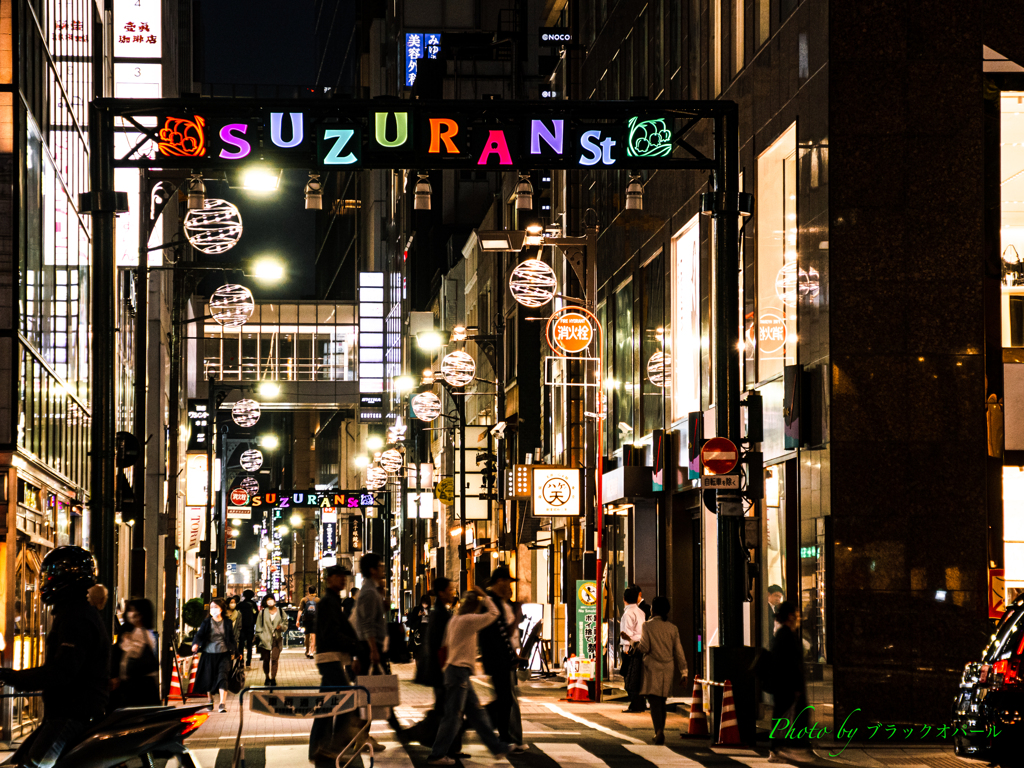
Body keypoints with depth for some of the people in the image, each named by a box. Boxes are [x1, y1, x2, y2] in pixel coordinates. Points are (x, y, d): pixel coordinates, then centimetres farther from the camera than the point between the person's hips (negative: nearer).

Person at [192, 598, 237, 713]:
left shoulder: (227, 622, 4)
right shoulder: (206, 622, 1)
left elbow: (232, 638, 12)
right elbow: (199, 634, -8)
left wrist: (234, 651, 12)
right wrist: (196, 644, -27)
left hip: (224, 654, -1)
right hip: (209, 654, 1)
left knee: (223, 677, -13)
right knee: (209, 678, 9)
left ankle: (222, 704, -17)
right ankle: (210, 700, 33)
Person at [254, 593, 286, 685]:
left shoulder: (280, 612, 7)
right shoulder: (262, 612, 5)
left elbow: (286, 623, 12)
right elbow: (259, 626, 8)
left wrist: (281, 627, -10)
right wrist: (258, 637, 1)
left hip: (277, 639, 0)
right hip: (265, 639, 0)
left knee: (274, 659, -9)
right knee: (266, 659, 7)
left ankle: (273, 678, -7)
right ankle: (267, 677, 22)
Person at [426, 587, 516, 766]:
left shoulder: (454, 620, 13)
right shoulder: (468, 620, -14)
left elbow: (445, 645, 17)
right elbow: (493, 614, -10)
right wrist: (484, 597, 1)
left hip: (455, 670, 10)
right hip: (459, 672, -10)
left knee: (476, 712, 13)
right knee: (453, 716, -6)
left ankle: (497, 747, 19)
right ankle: (437, 755, -3)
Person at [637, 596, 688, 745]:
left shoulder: (648, 626, -7)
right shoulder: (672, 628, 4)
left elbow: (644, 648, -11)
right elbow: (678, 651, 5)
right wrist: (684, 672, 8)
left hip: (652, 667, -4)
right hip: (667, 668, 4)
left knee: (654, 701, -7)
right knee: (662, 701, 15)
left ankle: (659, 731, -25)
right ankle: (660, 733, 19)